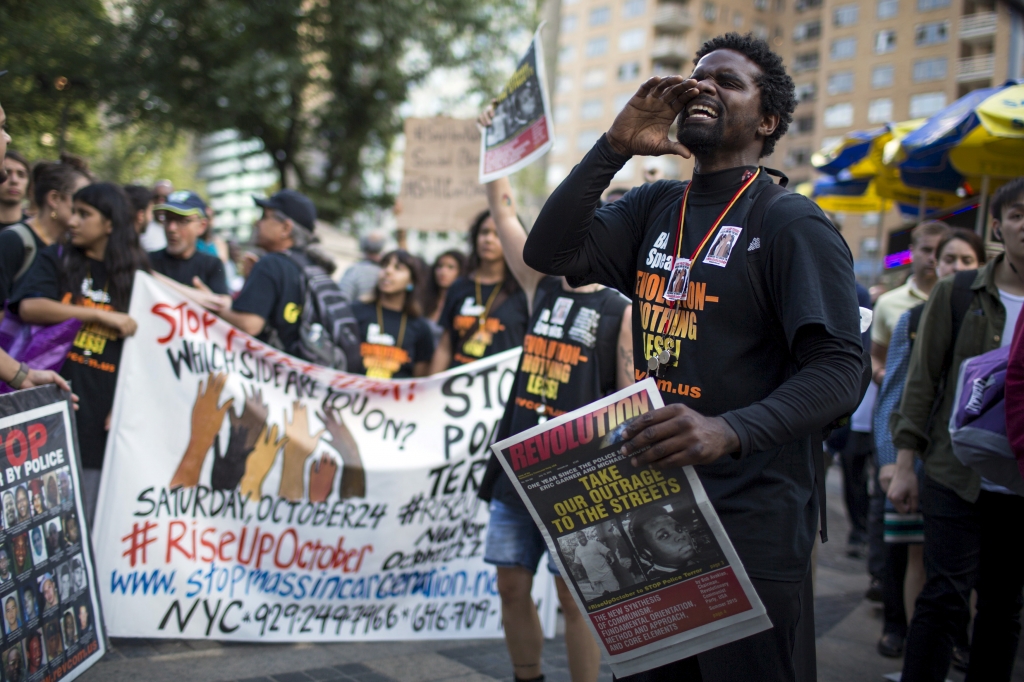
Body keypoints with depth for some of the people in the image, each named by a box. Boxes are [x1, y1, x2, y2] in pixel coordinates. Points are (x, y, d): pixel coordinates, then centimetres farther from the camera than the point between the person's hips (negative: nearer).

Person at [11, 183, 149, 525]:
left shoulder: (134, 276, 9)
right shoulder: (56, 259, 9)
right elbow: (29, 307, -9)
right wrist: (102, 316, -12)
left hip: (101, 415, 0)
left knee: (85, 519, 4)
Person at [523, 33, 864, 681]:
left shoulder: (792, 223, -9)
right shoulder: (654, 208, 10)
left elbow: (840, 370, -17)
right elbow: (551, 253, 0)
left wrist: (728, 431, -33)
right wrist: (616, 146, -8)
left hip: (752, 524, -6)